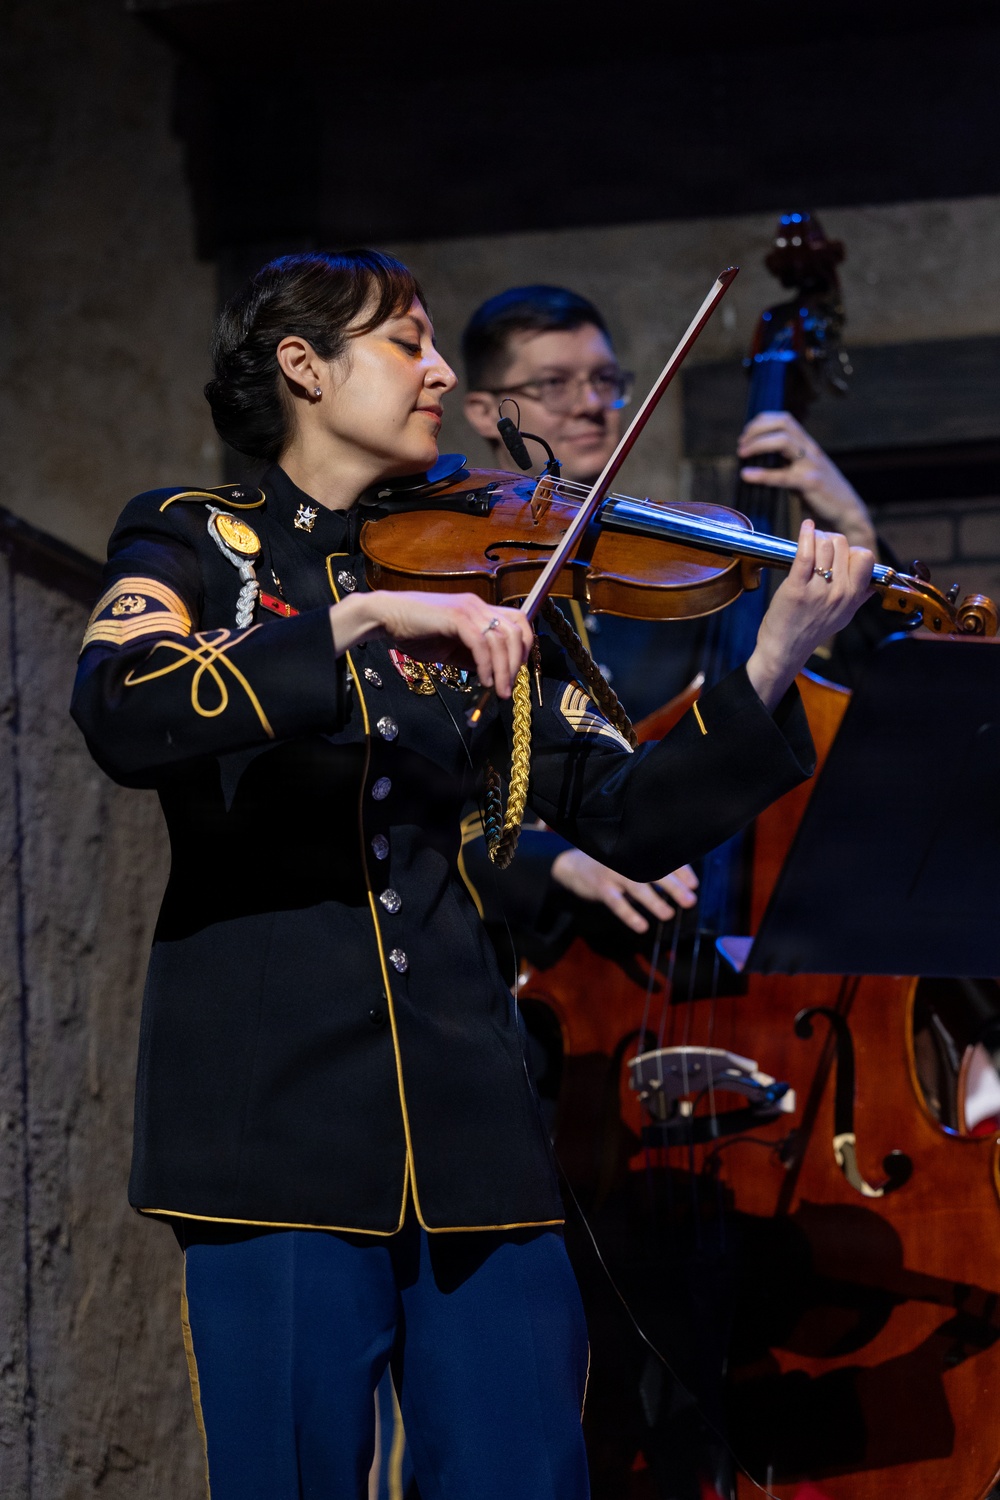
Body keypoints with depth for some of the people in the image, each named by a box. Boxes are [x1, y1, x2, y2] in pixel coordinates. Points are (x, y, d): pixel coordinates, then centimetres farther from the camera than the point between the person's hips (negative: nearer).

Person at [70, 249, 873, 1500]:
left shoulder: (475, 586, 17)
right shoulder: (197, 541, 7)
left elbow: (625, 818, 9)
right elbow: (121, 717, -16)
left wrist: (769, 674, -6)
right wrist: (362, 621, -23)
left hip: (466, 1110, 4)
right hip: (276, 1107, -4)